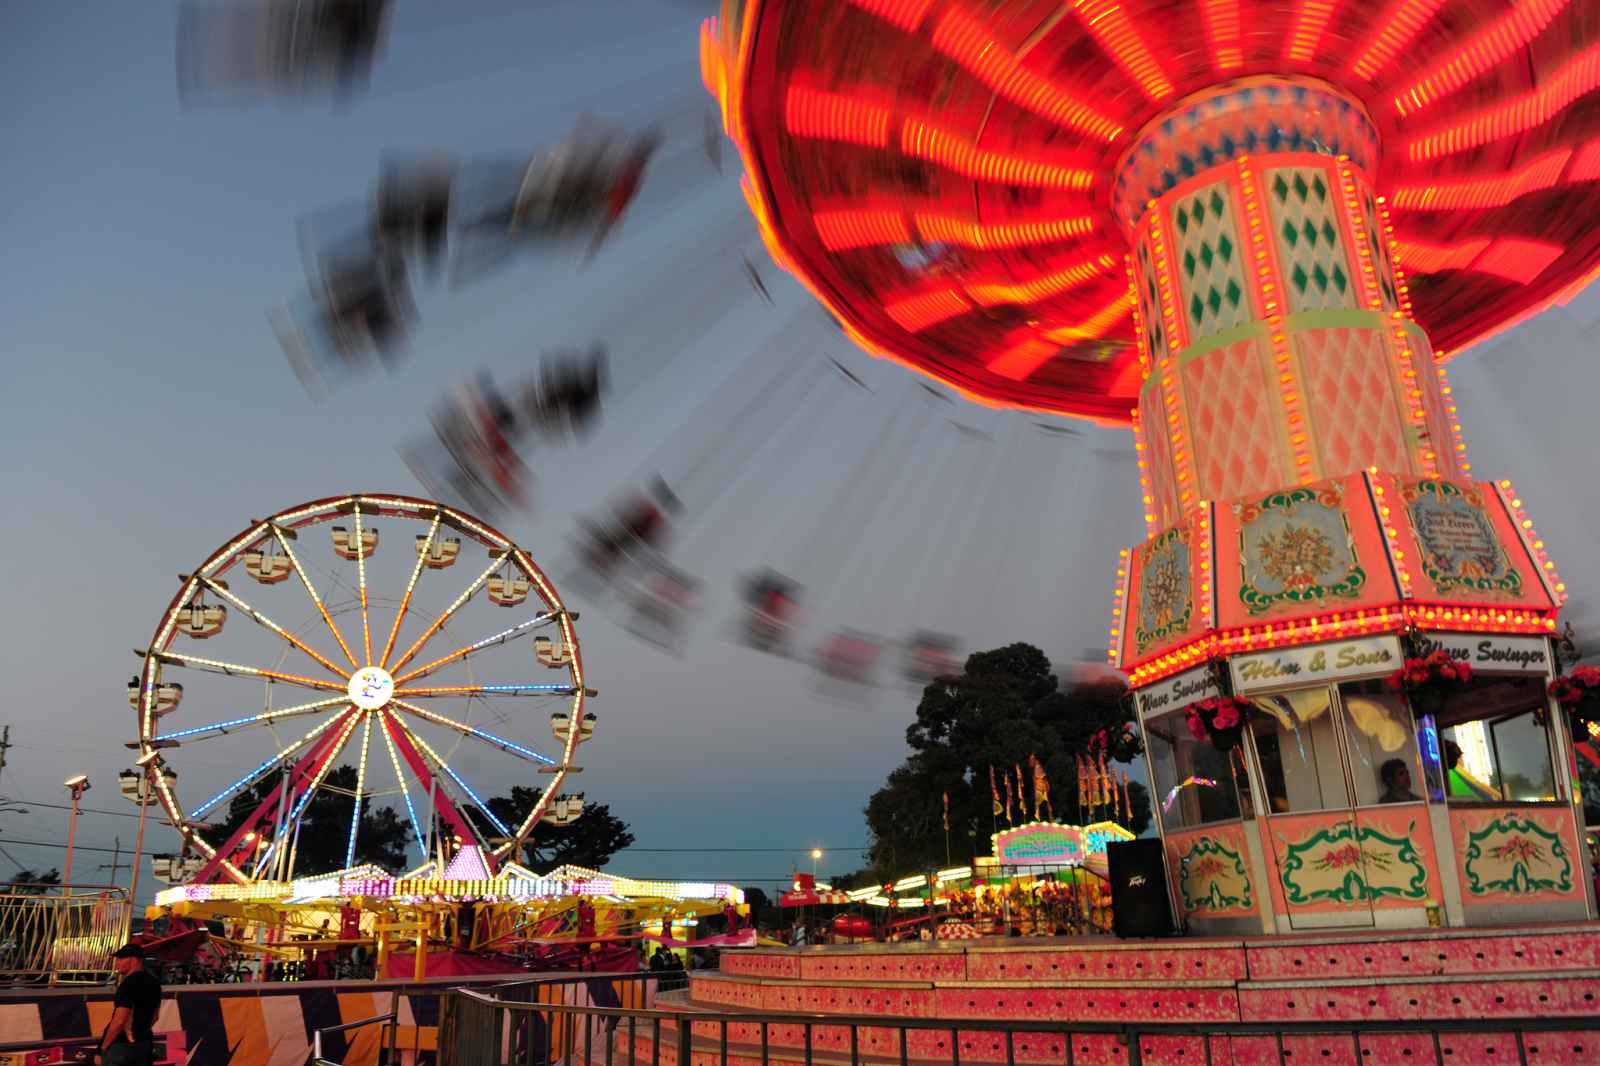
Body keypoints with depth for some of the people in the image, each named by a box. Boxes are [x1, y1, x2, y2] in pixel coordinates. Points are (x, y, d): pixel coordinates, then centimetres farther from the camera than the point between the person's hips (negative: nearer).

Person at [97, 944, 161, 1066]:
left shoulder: (129, 984, -20)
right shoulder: (154, 984, 7)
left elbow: (119, 1021, -23)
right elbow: (154, 1017, 16)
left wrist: (103, 1047, -13)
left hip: (121, 1046, -8)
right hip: (144, 1044, 8)